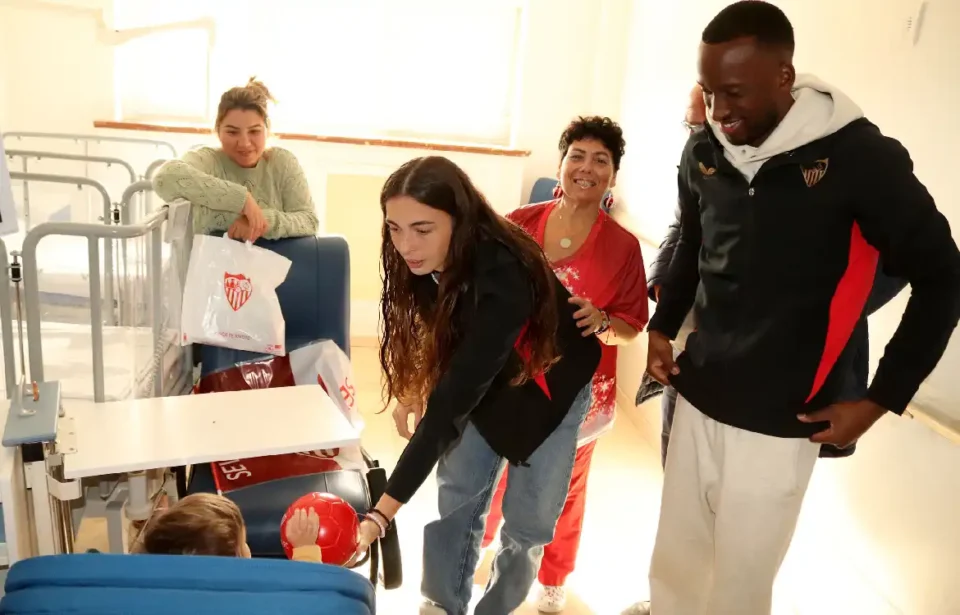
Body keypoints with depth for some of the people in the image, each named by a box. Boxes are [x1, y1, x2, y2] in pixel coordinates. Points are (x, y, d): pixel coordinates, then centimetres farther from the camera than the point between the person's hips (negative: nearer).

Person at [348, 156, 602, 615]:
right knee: (456, 494, 1)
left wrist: (381, 516, -47)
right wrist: (413, 388, -11)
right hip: (484, 378, 5)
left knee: (527, 519, 2)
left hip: (548, 383, -5)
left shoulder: (503, 280, -41)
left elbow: (451, 402, -45)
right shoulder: (431, 260, -21)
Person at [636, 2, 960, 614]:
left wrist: (880, 401, -6)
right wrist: (662, 327, 9)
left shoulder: (861, 156, -14)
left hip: (780, 420, -4)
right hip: (697, 399, 5)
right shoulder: (704, 153, 0)